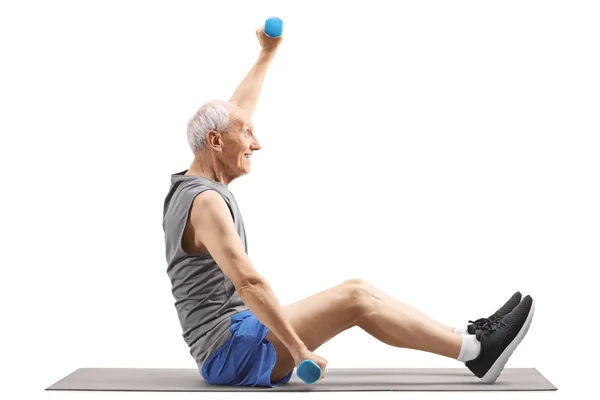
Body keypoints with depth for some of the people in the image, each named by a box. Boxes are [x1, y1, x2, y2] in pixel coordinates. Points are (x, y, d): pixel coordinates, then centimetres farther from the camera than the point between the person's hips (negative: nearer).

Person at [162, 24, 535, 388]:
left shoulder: (189, 185, 12)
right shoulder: (206, 201, -20)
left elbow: (232, 114, 23)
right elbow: (248, 281, -29)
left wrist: (267, 54, 29)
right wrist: (298, 348, -28)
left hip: (233, 343, 10)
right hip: (232, 350, -10)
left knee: (356, 290, 2)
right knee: (353, 299, -17)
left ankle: (470, 338, 2)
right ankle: (478, 350, -12)